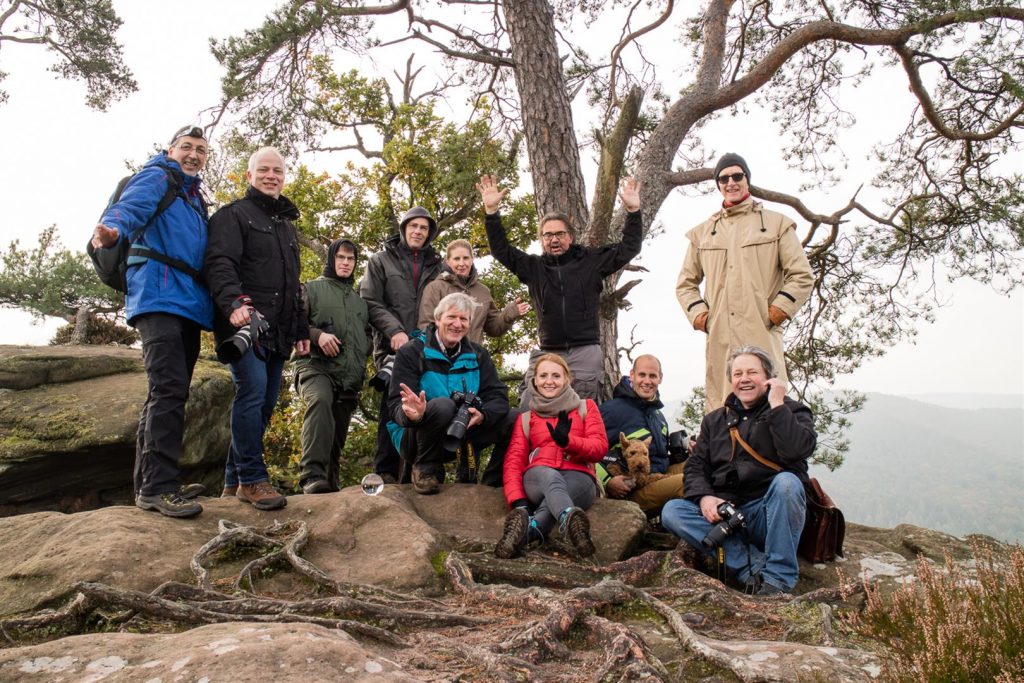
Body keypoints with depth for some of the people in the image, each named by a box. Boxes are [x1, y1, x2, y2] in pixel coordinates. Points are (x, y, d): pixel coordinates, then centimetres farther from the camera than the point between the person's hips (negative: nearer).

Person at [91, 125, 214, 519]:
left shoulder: (196, 199, 27)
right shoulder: (156, 178, 4)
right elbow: (130, 207, -18)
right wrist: (112, 230, -40)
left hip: (189, 307, 9)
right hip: (160, 300, -8)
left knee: (166, 396, 9)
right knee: (168, 391, -18)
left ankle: (148, 485, 16)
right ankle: (158, 486, -17)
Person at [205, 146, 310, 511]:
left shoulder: (287, 224, 27)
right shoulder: (233, 215, 4)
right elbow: (219, 263, -13)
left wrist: (301, 329, 24)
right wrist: (234, 302, -32)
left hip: (277, 331, 7)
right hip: (245, 324, -7)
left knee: (265, 402, 5)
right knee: (253, 392, -19)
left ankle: (233, 482, 13)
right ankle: (252, 479, -10)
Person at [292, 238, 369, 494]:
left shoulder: (359, 300, 27)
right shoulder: (312, 288, 11)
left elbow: (367, 333, 35)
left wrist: (362, 353, 15)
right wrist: (317, 335, -15)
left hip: (350, 377, 6)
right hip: (316, 366, -6)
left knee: (338, 436, 4)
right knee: (320, 400, -37)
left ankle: (329, 483, 15)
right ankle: (312, 473, -42)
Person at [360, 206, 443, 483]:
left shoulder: (437, 266, 20)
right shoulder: (381, 260, 14)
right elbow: (370, 302, 3)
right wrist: (394, 331, -12)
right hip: (393, 346, -2)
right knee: (393, 405, -11)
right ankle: (385, 471, -6)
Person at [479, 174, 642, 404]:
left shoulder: (591, 260, 10)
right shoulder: (533, 266, 14)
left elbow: (629, 248, 9)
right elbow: (501, 250, 11)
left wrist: (633, 210, -3)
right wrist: (491, 211, 1)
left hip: (585, 352, -1)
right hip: (546, 353, 2)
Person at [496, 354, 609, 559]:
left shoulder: (586, 407, 19)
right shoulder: (525, 418, 21)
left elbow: (600, 448, 4)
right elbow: (514, 461, 7)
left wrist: (567, 441, -18)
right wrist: (518, 501, -13)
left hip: (578, 478, 1)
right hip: (538, 478, 0)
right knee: (551, 476, -39)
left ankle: (525, 531, -59)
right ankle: (570, 519, -69)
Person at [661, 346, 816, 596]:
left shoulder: (792, 411, 7)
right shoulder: (714, 420, 19)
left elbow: (797, 450, -15)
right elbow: (696, 465, 10)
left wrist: (777, 405, -11)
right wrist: (704, 497, -9)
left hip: (772, 514, -3)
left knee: (787, 481, -34)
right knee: (672, 511, -19)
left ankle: (778, 579, -24)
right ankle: (756, 565, -26)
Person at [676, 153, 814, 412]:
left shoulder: (777, 223, 14)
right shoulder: (703, 232, 21)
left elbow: (802, 275, 9)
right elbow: (686, 282, 24)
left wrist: (779, 309, -4)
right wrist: (697, 313, 6)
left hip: (762, 335, -2)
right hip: (718, 337, 3)